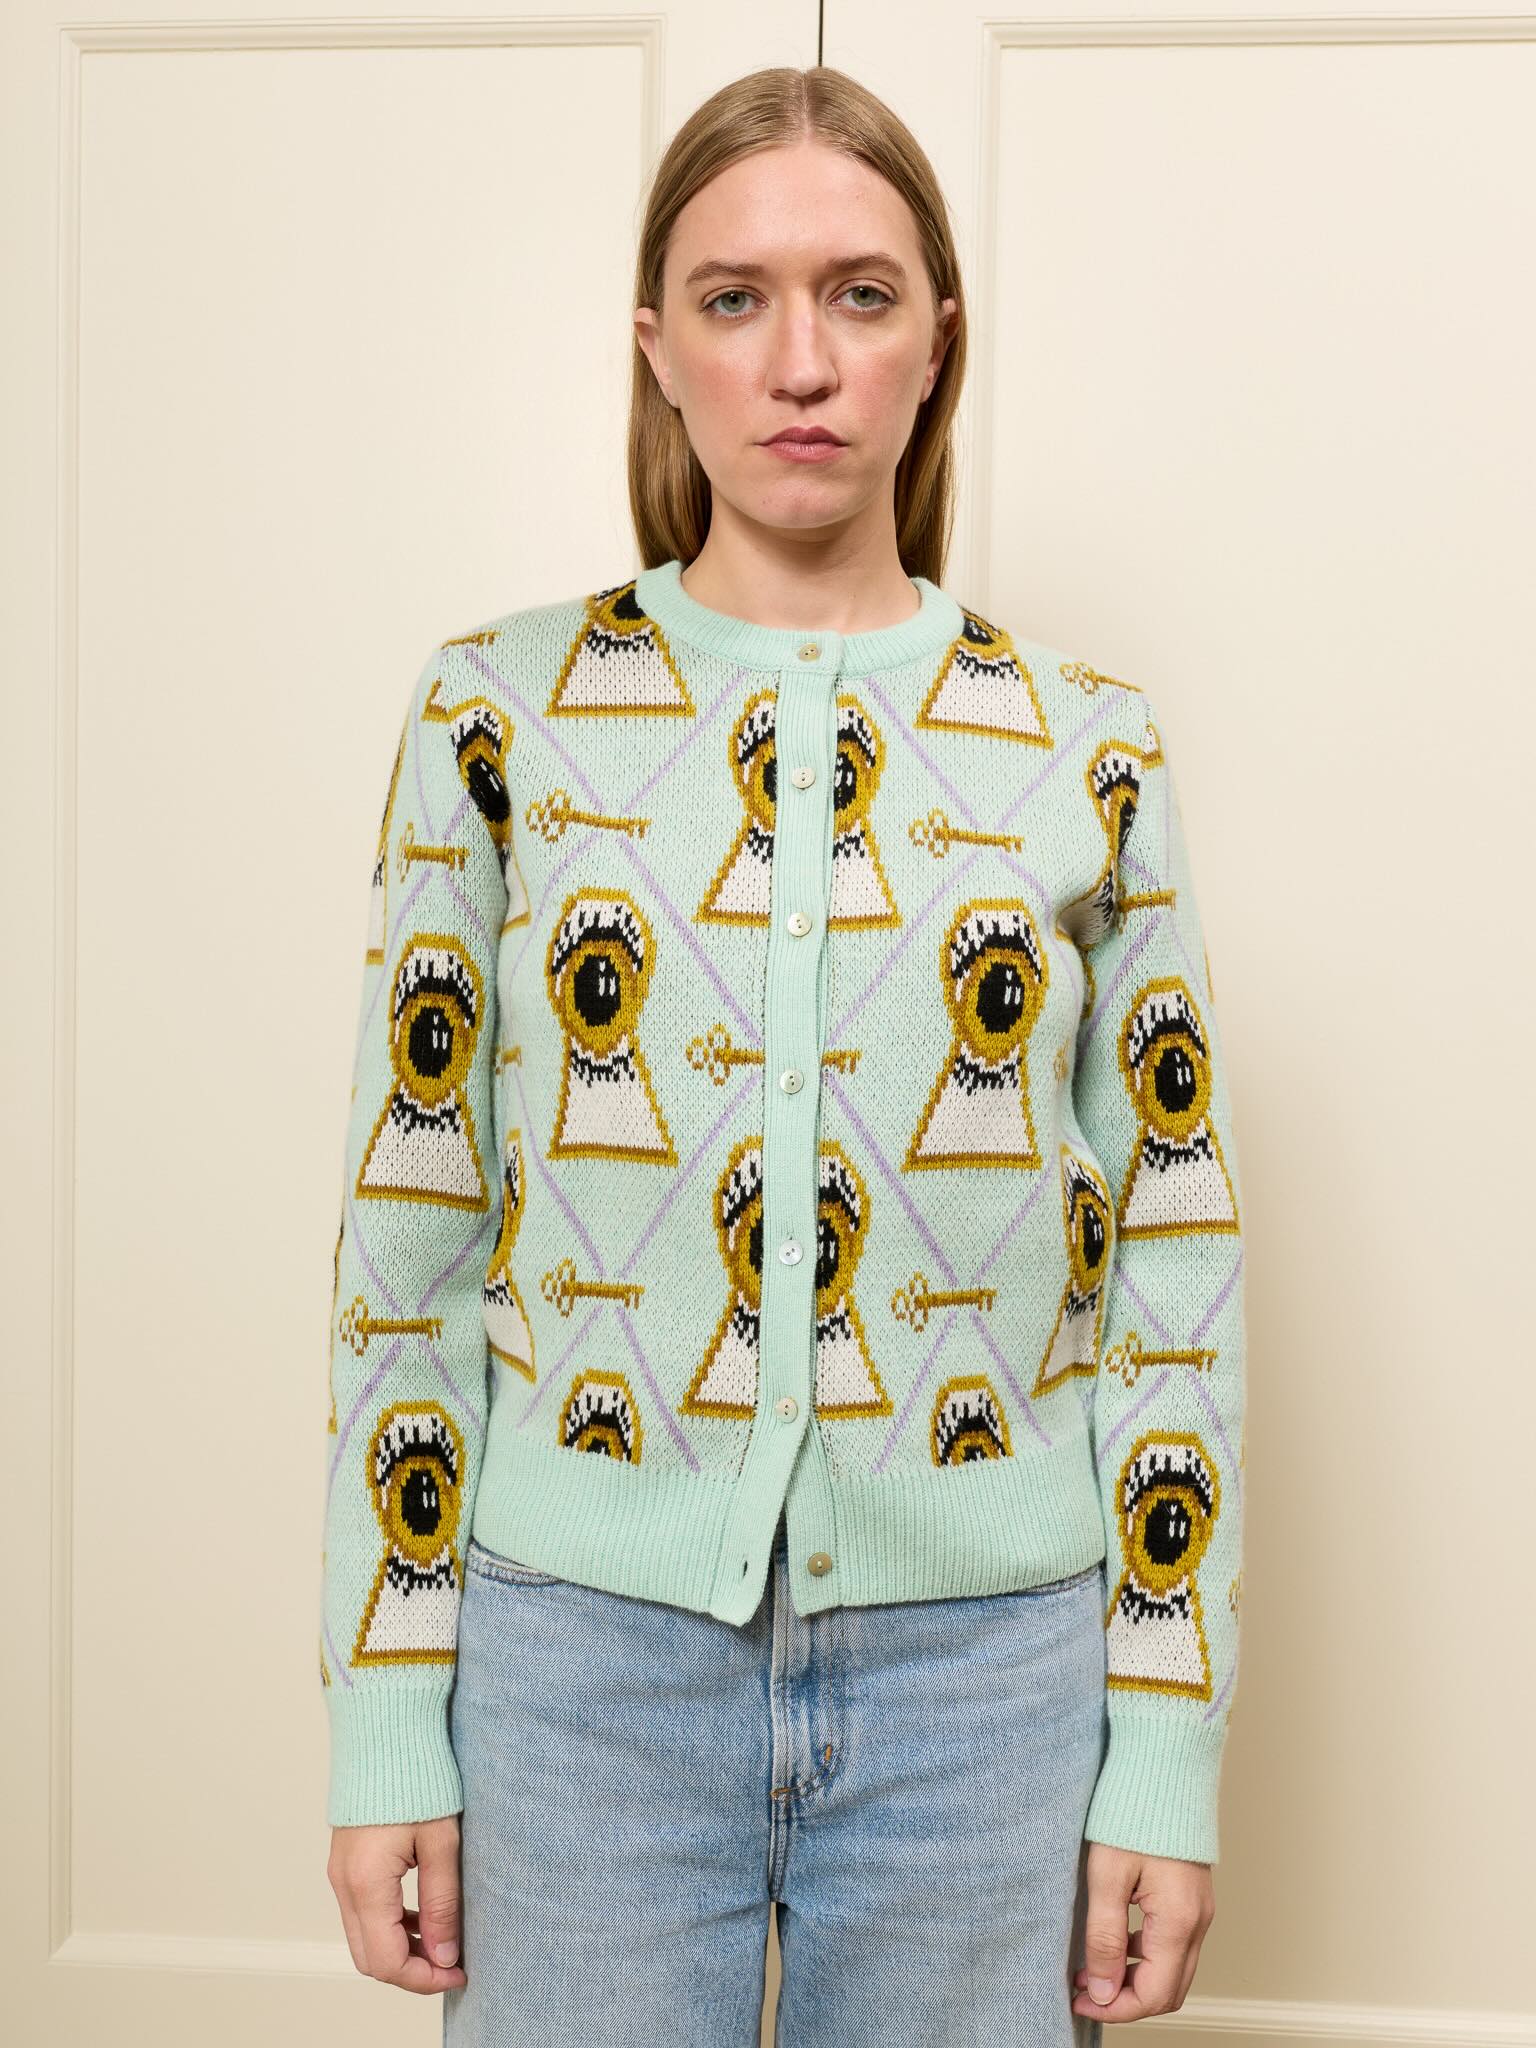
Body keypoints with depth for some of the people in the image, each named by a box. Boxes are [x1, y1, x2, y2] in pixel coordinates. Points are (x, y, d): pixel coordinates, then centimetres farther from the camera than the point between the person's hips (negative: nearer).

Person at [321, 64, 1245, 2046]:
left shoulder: (1090, 752, 0)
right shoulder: (499, 712, -1)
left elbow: (1174, 1264, 2)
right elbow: (408, 1246, 0)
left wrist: (1168, 1753, 0)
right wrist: (389, 1729, -1)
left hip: (979, 1657, 1)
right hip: (585, 1648, 0)